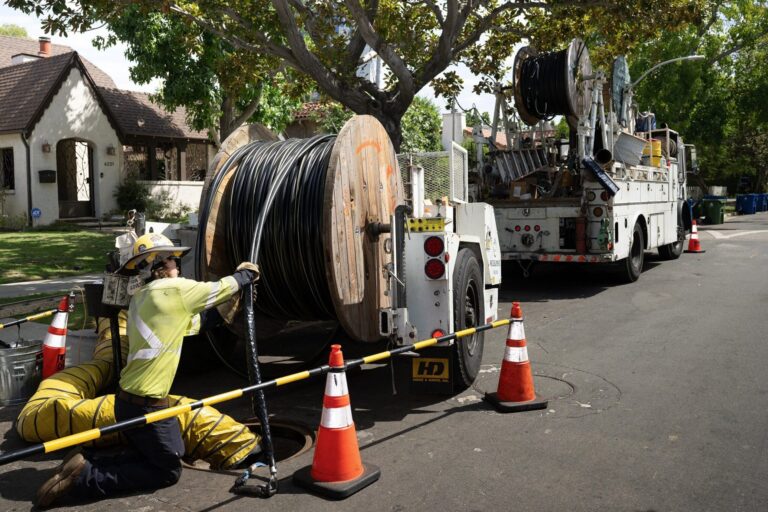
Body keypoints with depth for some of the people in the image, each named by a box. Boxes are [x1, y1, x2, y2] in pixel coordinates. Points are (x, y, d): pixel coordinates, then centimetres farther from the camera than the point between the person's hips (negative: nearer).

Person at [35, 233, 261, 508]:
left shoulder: (139, 296, 13)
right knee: (168, 471, 7)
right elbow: (221, 289, -4)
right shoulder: (175, 288, -14)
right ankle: (84, 478, -2)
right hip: (146, 405, -9)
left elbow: (189, 321, 20)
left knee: (147, 458, 24)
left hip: (127, 400, 9)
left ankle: (84, 465, 8)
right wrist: (245, 274, 18)